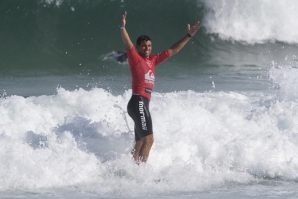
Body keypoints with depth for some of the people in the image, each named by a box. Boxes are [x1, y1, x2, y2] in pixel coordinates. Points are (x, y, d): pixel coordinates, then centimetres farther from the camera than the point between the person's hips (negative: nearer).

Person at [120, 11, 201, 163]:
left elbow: (172, 50, 24)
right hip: (138, 102, -9)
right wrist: (123, 28, -37)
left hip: (144, 104, 9)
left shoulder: (152, 60, 18)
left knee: (140, 143, 10)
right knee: (148, 139, -19)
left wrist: (189, 36, 24)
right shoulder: (135, 58, -2)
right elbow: (128, 44, -19)